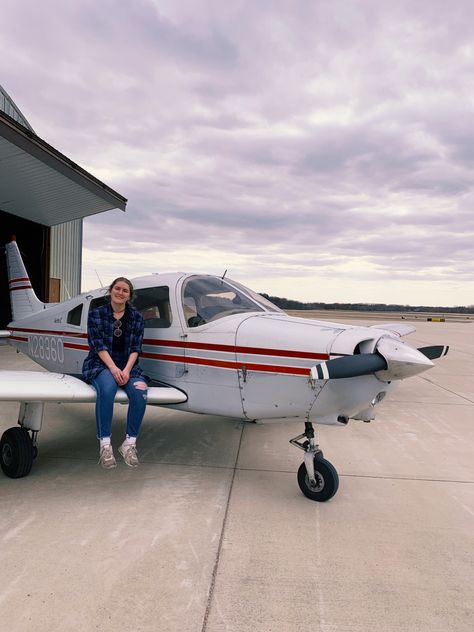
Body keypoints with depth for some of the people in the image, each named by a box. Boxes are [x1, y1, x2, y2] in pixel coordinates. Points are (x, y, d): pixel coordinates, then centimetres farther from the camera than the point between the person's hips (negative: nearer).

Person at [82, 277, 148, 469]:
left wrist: (126, 370, -15)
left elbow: (136, 347, 1)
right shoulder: (96, 314, 3)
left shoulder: (136, 317, 8)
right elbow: (98, 345, -7)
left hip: (127, 366, 2)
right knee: (107, 388, -36)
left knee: (140, 392, -29)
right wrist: (113, 368, -21)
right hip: (100, 365, -2)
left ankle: (130, 443, -15)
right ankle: (105, 445, -25)